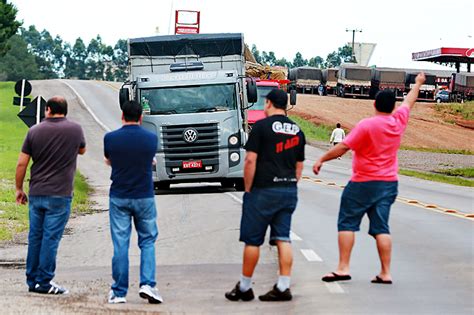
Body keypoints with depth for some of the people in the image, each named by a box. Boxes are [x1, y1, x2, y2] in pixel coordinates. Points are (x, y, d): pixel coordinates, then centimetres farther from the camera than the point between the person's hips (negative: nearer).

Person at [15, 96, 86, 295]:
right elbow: (82, 150, 18)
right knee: (51, 238, -2)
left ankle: (32, 281, 15)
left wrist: (19, 189, 11)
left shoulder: (35, 131, 1)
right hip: (60, 194, -3)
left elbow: (21, 163, 1)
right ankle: (44, 282, -2)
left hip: (36, 194, 3)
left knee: (35, 237, 10)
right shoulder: (75, 130, -2)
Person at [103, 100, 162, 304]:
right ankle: (147, 284, -5)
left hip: (119, 198, 0)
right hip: (144, 197, 0)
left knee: (120, 245, 3)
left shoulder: (111, 138, -6)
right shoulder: (151, 139, -4)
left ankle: (119, 293, 6)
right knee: (147, 242, 11)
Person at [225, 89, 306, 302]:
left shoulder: (262, 126, -8)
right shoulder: (297, 131, 11)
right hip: (289, 192, 6)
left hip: (263, 190, -6)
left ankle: (244, 288, 10)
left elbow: (250, 160, -12)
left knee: (252, 240, 3)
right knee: (283, 239, 5)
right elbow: (299, 165, 15)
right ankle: (283, 287, 1)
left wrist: (248, 189, -5)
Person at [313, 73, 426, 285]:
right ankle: (385, 273, 0)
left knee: (347, 223, 2)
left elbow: (343, 147, -16)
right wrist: (418, 84, 40)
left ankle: (343, 268, -4)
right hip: (389, 183, 5)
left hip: (363, 184, -5)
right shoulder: (399, 121, 2)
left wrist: (321, 160, -6)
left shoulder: (366, 125, -14)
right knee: (381, 227, 5)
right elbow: (409, 102, 22)